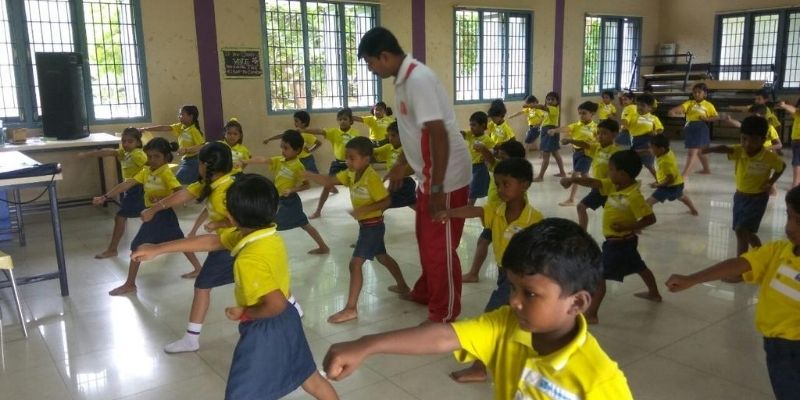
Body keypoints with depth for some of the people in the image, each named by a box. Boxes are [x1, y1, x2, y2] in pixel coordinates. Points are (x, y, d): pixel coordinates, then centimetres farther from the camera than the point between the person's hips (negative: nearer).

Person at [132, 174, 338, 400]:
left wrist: (244, 313, -15)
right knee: (310, 379, 24)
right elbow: (210, 241, 3)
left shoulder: (249, 260, -30)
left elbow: (275, 305, -35)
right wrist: (157, 250, 7)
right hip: (286, 321, 9)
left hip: (264, 331, -8)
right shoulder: (267, 234, -4)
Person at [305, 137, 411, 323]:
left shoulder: (372, 177, -22)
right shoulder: (351, 174, 2)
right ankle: (402, 286, 44)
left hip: (373, 225, -10)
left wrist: (364, 209, -32)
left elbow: (386, 201, -24)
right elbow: (329, 181, -3)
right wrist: (306, 174, -16)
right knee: (382, 257, 25)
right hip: (366, 225, 10)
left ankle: (351, 308, -10)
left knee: (355, 263, -12)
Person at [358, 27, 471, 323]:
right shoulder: (404, 79, 8)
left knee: (440, 246, 2)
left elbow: (439, 134, -26)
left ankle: (444, 314, 17)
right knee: (426, 239, 22)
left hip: (446, 177, -10)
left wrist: (437, 188, -25)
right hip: (429, 175, 10)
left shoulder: (418, 79, -22)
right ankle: (426, 292, 41)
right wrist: (402, 164, 27)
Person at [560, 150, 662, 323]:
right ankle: (654, 294, 50)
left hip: (619, 242, -10)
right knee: (639, 267, 28)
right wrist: (573, 180, -21)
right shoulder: (613, 186, -2)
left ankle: (591, 314, -8)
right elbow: (594, 183, -8)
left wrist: (627, 227, -30)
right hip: (624, 241, 10)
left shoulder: (634, 196, -26)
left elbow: (650, 218, -24)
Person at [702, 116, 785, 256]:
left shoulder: (770, 157, -18)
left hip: (757, 198, -5)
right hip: (740, 196, 5)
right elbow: (726, 149, -38)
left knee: (741, 231, -15)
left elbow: (782, 166, 5)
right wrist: (710, 149, -59)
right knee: (747, 233, 19)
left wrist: (771, 182, -8)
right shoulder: (739, 151, -14)